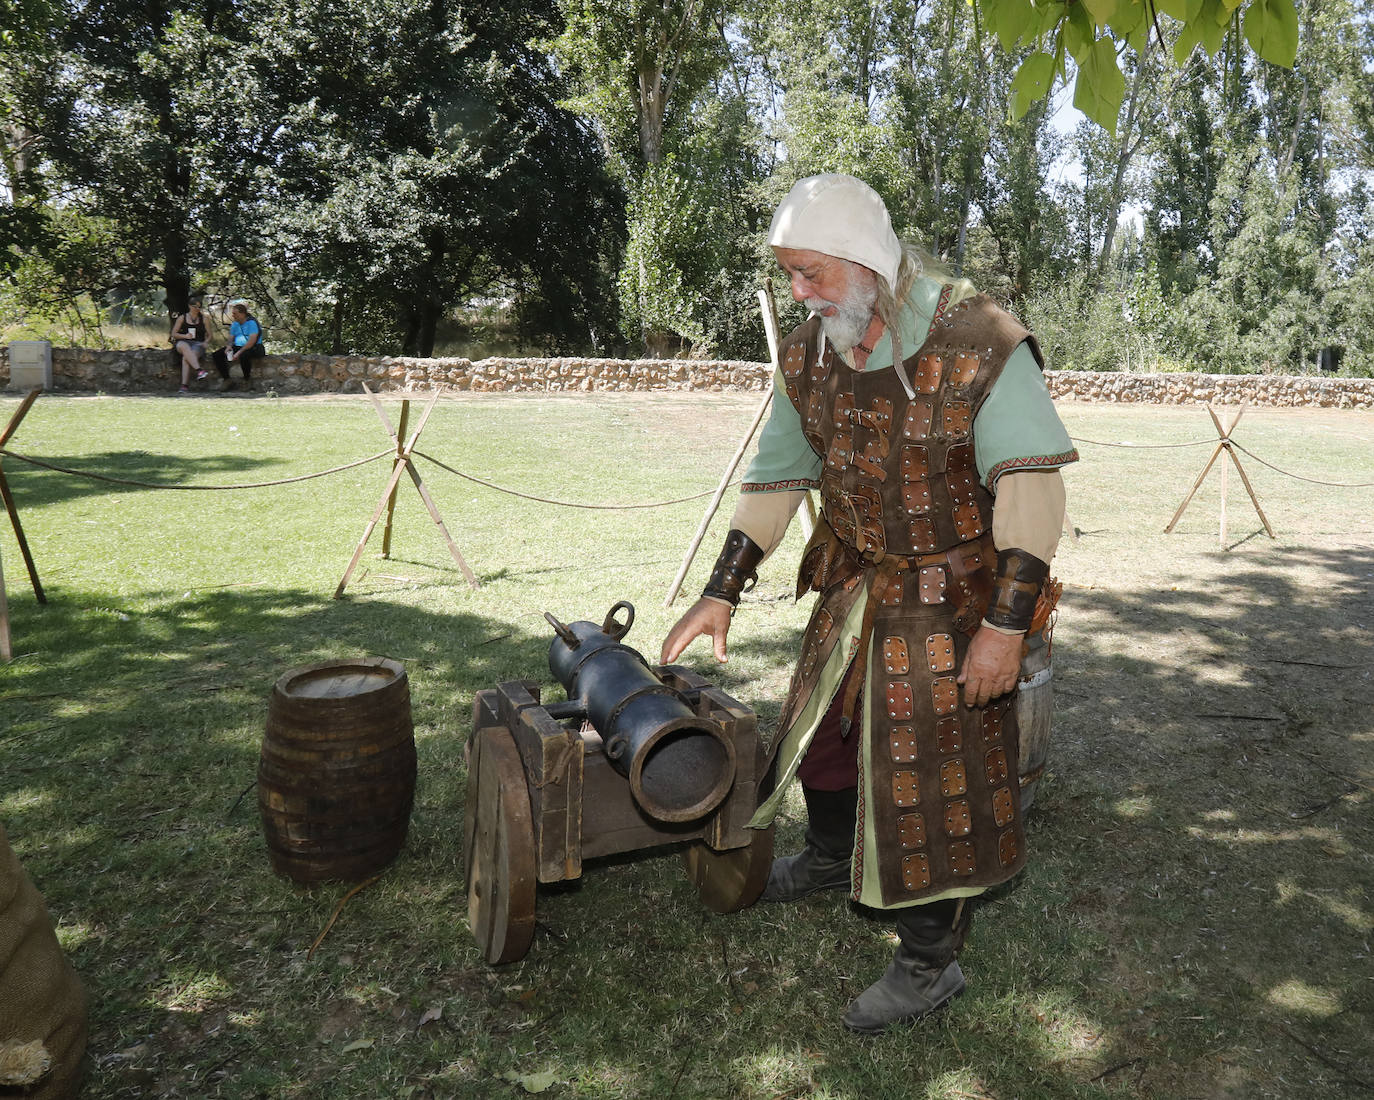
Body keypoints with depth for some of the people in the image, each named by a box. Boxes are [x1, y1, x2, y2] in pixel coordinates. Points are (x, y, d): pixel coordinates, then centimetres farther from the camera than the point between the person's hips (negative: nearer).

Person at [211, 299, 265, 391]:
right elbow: (231, 338, 17)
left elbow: (252, 341, -21)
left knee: (243, 355, -41)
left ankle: (247, 379, -18)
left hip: (254, 348, -8)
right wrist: (229, 346, -9)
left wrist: (239, 353, -25)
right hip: (237, 347, 8)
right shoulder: (234, 324, 12)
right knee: (217, 355, -8)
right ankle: (227, 379, -5)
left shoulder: (251, 322, -12)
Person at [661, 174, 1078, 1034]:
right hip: (855, 588, 7)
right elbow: (776, 479, 6)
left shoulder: (979, 344, -21)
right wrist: (722, 591, 3)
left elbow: (1032, 484, -22)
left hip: (953, 600, -6)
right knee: (822, 724, 21)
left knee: (936, 768, 0)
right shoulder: (807, 359, -2)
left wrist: (1005, 623, -26)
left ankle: (930, 963, 20)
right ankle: (830, 857, 51)